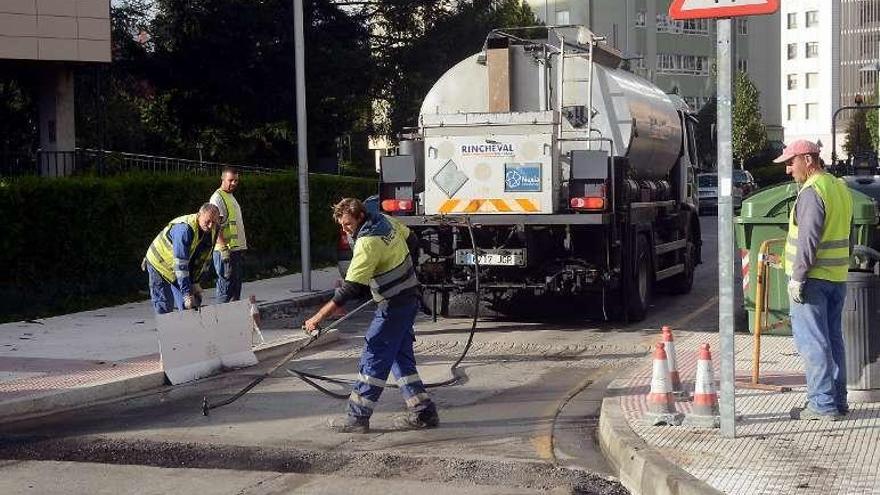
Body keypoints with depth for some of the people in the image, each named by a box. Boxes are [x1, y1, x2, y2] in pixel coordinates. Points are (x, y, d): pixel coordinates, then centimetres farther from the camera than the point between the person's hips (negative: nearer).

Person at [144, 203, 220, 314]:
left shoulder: (212, 232, -13)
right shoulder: (184, 229, -37)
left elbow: (204, 260, -1)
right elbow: (180, 264, -39)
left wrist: (195, 282, -8)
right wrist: (187, 293, -40)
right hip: (159, 264, -7)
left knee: (194, 303, -3)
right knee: (165, 308, -11)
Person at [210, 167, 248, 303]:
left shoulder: (231, 196, 20)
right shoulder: (217, 197, -11)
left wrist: (244, 240, 22)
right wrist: (224, 249, -25)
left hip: (238, 249, 10)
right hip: (226, 250, -10)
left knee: (236, 287, 13)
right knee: (225, 287, -10)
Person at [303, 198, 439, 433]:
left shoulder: (368, 243, -25)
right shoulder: (384, 220, 2)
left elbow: (351, 288, -29)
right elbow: (406, 234, 24)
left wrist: (319, 316, -29)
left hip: (394, 304, -10)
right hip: (409, 296, 10)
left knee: (374, 356, -7)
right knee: (401, 356, 13)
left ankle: (358, 416, -4)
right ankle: (424, 412, 14)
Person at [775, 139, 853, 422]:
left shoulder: (812, 192, -15)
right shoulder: (840, 187, 15)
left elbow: (808, 239, -21)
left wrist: (797, 277, -19)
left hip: (814, 278, -9)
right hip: (837, 277, 9)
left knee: (811, 340, -5)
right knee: (832, 339, 13)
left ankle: (823, 404, -5)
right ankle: (838, 401, 18)